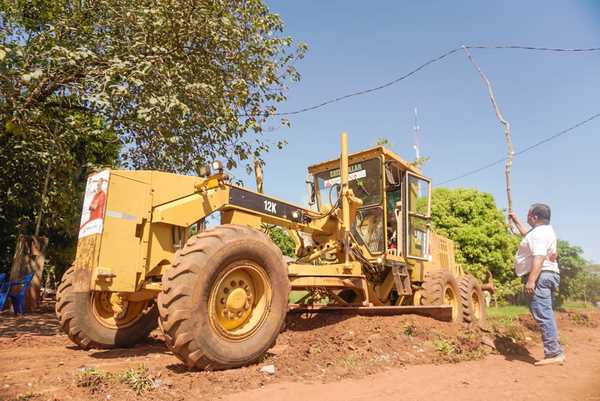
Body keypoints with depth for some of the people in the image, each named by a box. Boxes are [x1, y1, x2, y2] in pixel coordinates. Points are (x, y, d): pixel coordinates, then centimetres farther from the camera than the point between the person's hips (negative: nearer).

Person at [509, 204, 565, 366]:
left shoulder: (539, 232, -14)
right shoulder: (544, 230, 20)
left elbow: (539, 258, -26)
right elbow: (526, 235, 42)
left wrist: (531, 280, -30)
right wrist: (515, 221, 44)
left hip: (540, 277, -11)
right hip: (547, 276, 11)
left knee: (543, 315, -12)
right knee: (546, 315, 14)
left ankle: (554, 354, -11)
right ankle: (556, 352, 19)